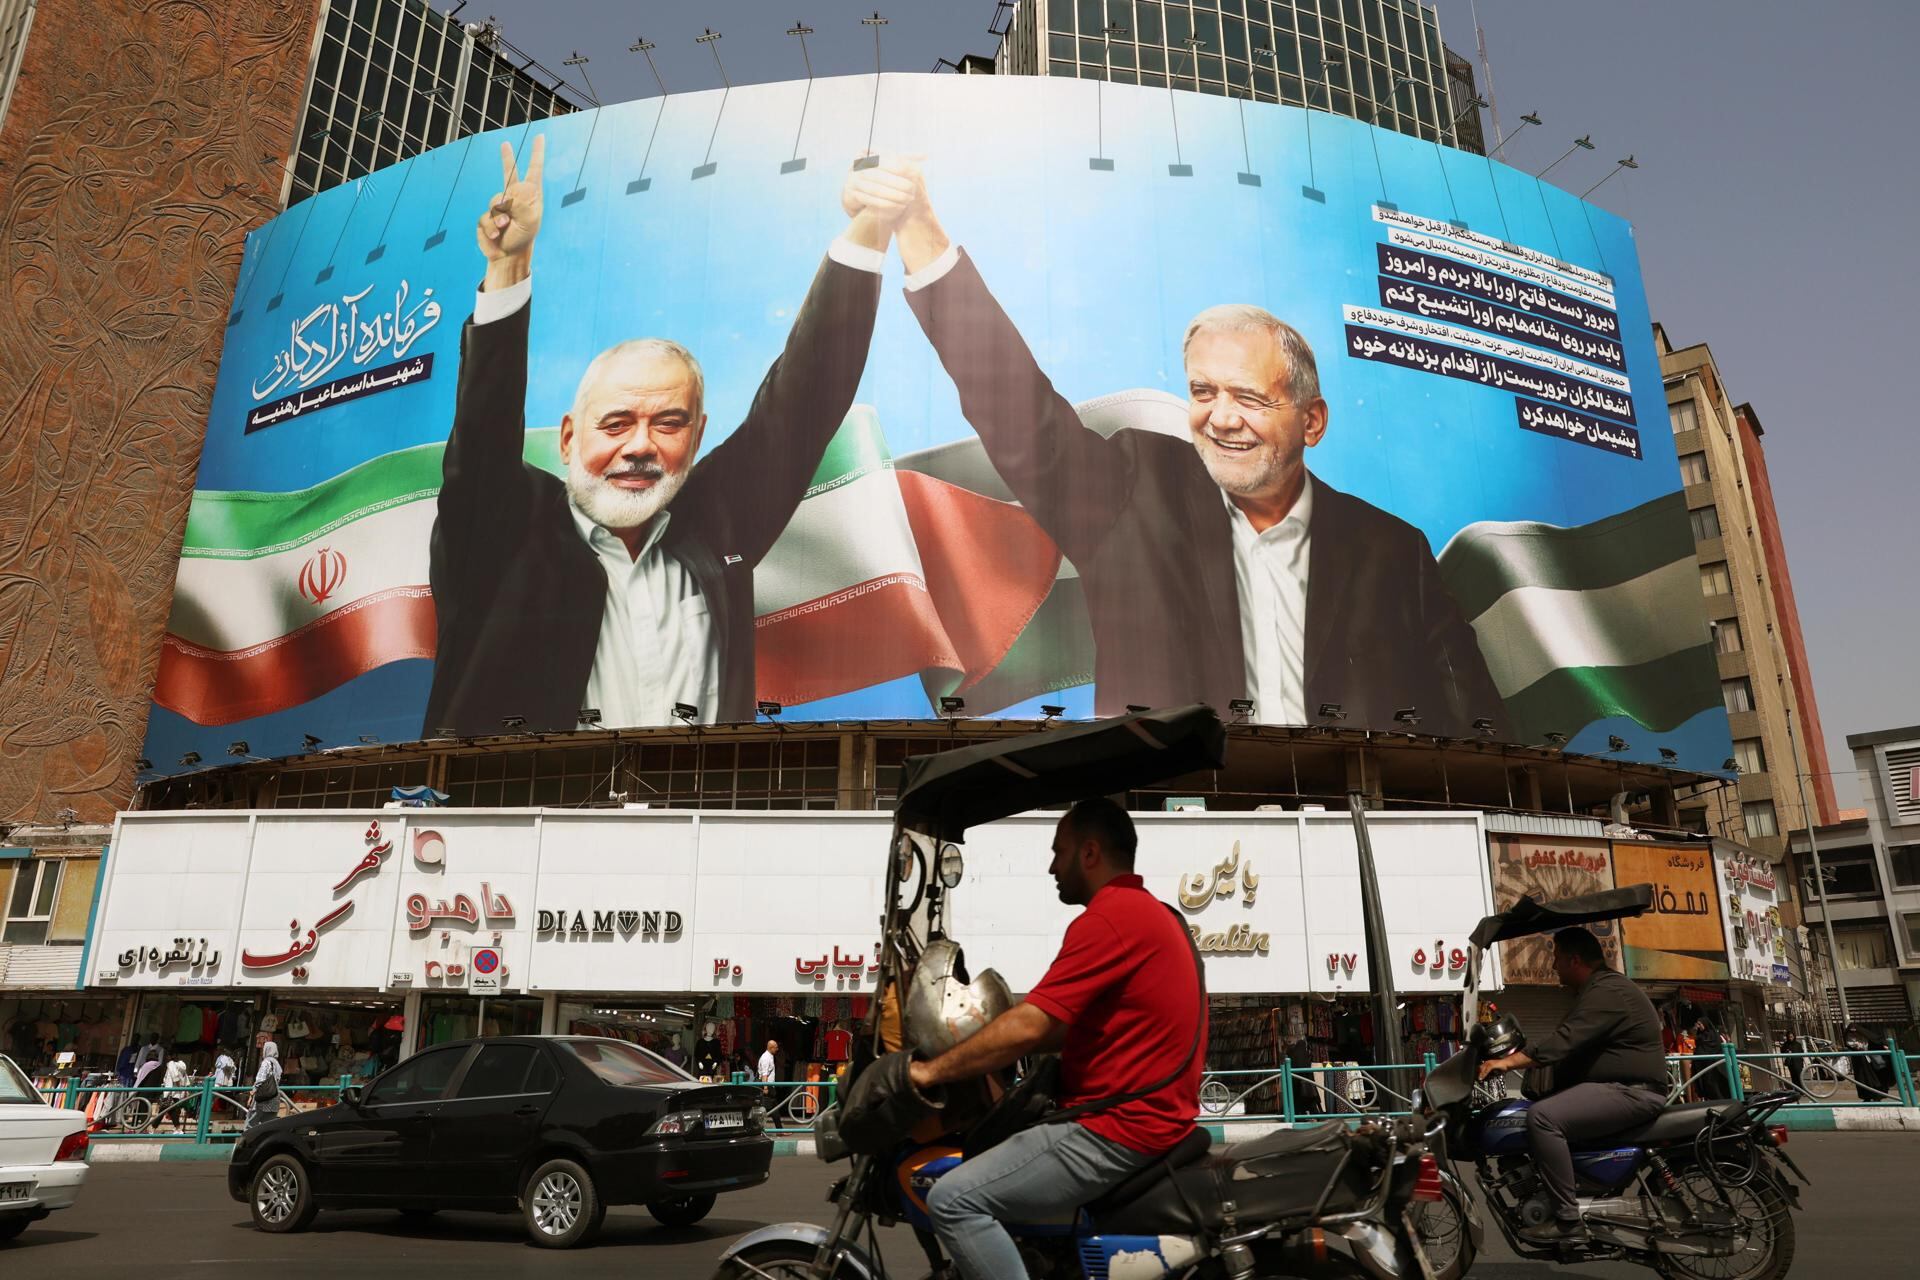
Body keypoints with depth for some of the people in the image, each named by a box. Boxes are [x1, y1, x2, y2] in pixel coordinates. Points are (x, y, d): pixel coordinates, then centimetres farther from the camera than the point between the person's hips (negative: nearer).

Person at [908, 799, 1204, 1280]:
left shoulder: (1109, 919, -16)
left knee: (955, 1200, -14)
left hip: (1118, 1128, -11)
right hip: (1154, 1117, 11)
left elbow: (1030, 1027, -21)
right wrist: (991, 1050, 17)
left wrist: (932, 1071, -12)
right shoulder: (1151, 912, 16)